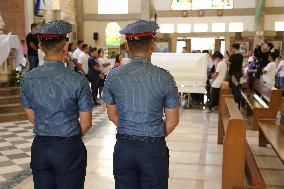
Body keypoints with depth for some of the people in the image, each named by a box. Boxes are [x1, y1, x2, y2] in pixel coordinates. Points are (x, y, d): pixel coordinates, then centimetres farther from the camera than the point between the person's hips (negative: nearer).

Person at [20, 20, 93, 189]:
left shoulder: (28, 79, -5)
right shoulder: (77, 80, -15)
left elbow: (32, 117, 6)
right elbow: (86, 123, -7)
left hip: (40, 148, 4)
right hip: (69, 149, -3)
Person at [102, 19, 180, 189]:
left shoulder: (114, 76, -6)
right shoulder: (164, 78, -11)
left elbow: (113, 115, 5)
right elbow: (172, 120, -3)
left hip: (124, 147, 2)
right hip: (154, 149, -2)